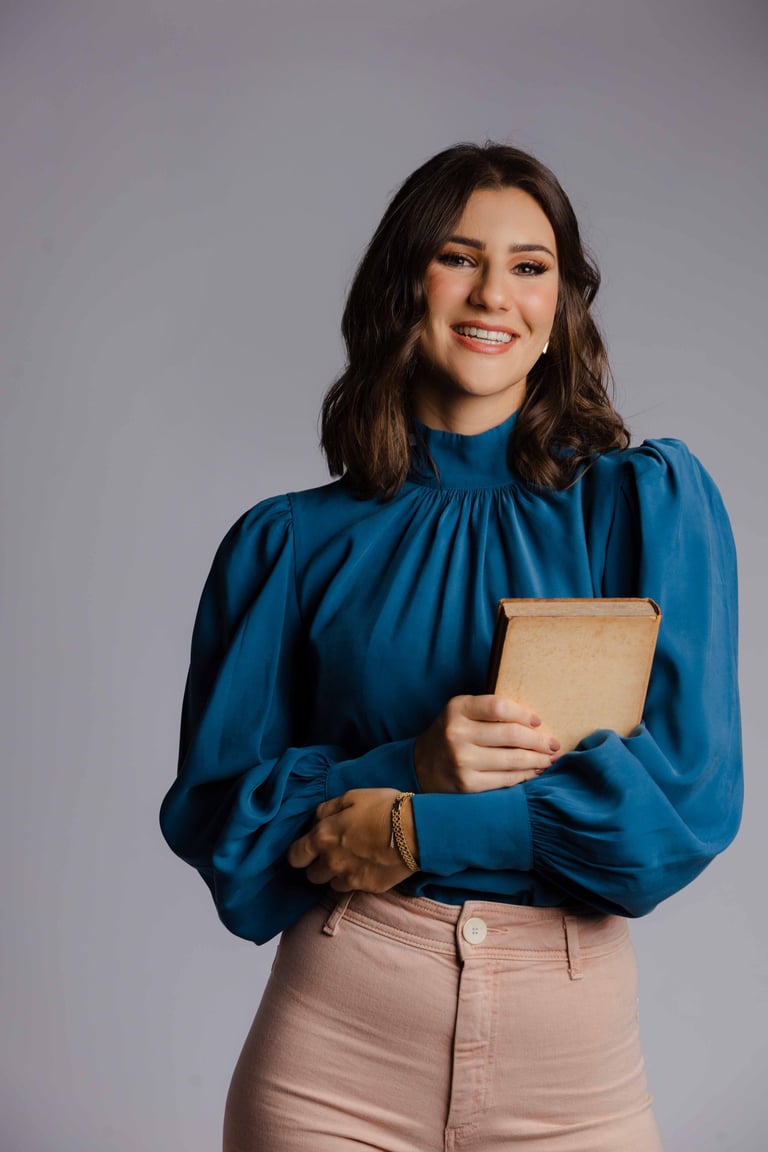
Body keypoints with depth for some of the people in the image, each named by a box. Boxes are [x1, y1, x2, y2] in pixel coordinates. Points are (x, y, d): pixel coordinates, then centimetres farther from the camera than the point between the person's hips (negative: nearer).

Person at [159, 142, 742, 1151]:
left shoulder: (650, 500, -1)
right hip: (333, 1041, 0)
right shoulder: (290, 542, 2)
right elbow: (215, 809, -1)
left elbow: (690, 792, -8)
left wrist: (415, 830, -12)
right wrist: (416, 768, -16)